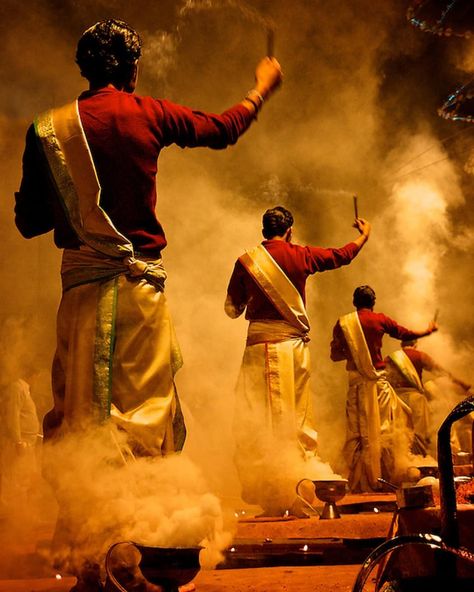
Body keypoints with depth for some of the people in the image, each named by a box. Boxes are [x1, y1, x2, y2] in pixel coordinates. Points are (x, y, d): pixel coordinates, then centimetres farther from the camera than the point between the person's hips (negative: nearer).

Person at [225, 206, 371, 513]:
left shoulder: (246, 261, 1)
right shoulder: (301, 255, 5)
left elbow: (232, 309, 7)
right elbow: (342, 255, 21)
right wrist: (365, 234, 38)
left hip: (263, 344, -2)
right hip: (297, 344, 2)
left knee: (262, 419, -3)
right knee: (299, 416, 11)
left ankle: (268, 491, -8)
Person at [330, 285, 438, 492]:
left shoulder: (343, 323, 1)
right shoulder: (380, 320, -1)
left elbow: (335, 355, 2)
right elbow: (407, 334, 10)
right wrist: (429, 330, 27)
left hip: (356, 382, 1)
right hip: (378, 380, -1)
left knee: (357, 432, 6)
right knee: (384, 428, 9)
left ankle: (359, 482, 9)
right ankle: (388, 475, 9)